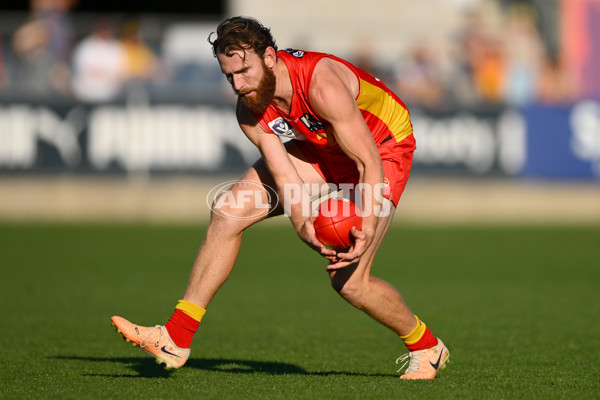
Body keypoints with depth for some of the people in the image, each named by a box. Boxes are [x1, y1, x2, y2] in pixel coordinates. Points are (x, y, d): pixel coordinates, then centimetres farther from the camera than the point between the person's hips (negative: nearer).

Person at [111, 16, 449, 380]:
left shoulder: (322, 86, -38)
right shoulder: (250, 112, -17)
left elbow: (370, 162, -33)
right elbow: (286, 177, -20)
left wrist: (365, 232, -43)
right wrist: (303, 225, -41)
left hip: (383, 147, -6)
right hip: (321, 148, 7)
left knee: (349, 281, -16)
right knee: (228, 213, -7)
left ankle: (427, 349, 12)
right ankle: (176, 340, -3)